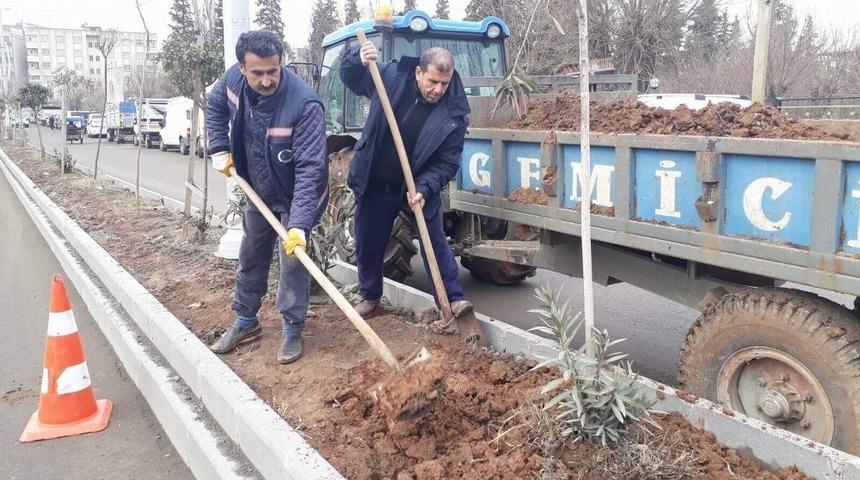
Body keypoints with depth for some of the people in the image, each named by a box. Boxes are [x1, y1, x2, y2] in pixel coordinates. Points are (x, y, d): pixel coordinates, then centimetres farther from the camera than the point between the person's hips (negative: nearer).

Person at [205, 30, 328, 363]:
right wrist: (219, 149, -3)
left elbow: (310, 168, -36)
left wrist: (299, 223, -42)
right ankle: (245, 322, 34)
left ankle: (292, 329, 17)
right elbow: (215, 108, 9)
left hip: (295, 195, -6)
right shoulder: (234, 79, -15)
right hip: (258, 190, 6)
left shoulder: (304, 104, -34)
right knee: (250, 257, 16)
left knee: (293, 260, -1)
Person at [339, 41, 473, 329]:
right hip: (375, 185, 2)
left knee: (436, 243, 0)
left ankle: (453, 301, 9)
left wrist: (424, 189, -27)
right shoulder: (391, 77, -11)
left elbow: (447, 163, -13)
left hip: (419, 189, -2)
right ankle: (369, 297, 35)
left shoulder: (454, 113, -14)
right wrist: (359, 59, -19)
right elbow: (350, 76, 4)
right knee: (368, 244, 14)